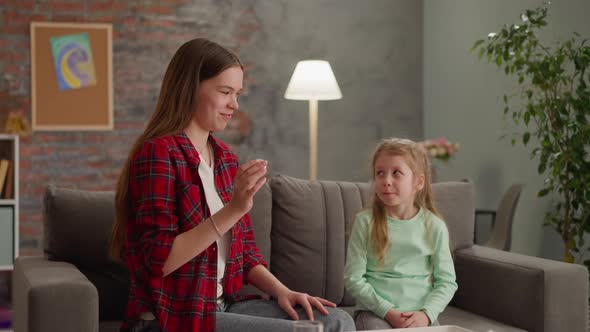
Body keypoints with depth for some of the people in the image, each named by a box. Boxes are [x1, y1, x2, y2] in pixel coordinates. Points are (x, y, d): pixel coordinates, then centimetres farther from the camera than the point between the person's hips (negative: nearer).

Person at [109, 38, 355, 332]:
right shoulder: (158, 153, -14)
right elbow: (159, 260, -20)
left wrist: (281, 291, -1)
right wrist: (233, 210, -26)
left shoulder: (225, 157, 11)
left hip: (222, 307, 8)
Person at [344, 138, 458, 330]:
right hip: (375, 311, -1)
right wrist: (388, 312, -13)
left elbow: (446, 282, 4)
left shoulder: (434, 227, 1)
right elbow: (353, 278, -4)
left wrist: (426, 314, -12)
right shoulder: (365, 222, -2)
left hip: (419, 315, 1)